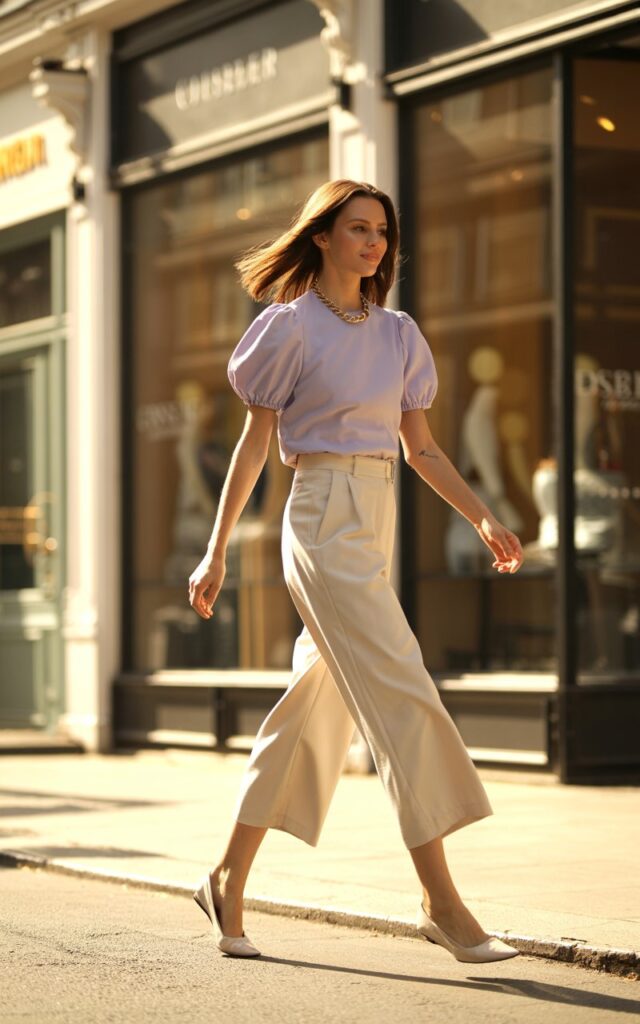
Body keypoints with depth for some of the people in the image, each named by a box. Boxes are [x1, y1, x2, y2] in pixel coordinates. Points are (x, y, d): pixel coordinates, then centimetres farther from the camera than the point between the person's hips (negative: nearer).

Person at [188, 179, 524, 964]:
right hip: (324, 521, -7)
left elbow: (420, 447, 15)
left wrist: (484, 521, 4)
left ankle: (228, 880, 21)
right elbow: (254, 443, -2)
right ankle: (441, 902, -11)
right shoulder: (291, 327, -4)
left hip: (376, 522, 7)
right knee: (402, 699, -13)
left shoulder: (398, 335, 13)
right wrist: (216, 551, -2)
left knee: (317, 708, 10)